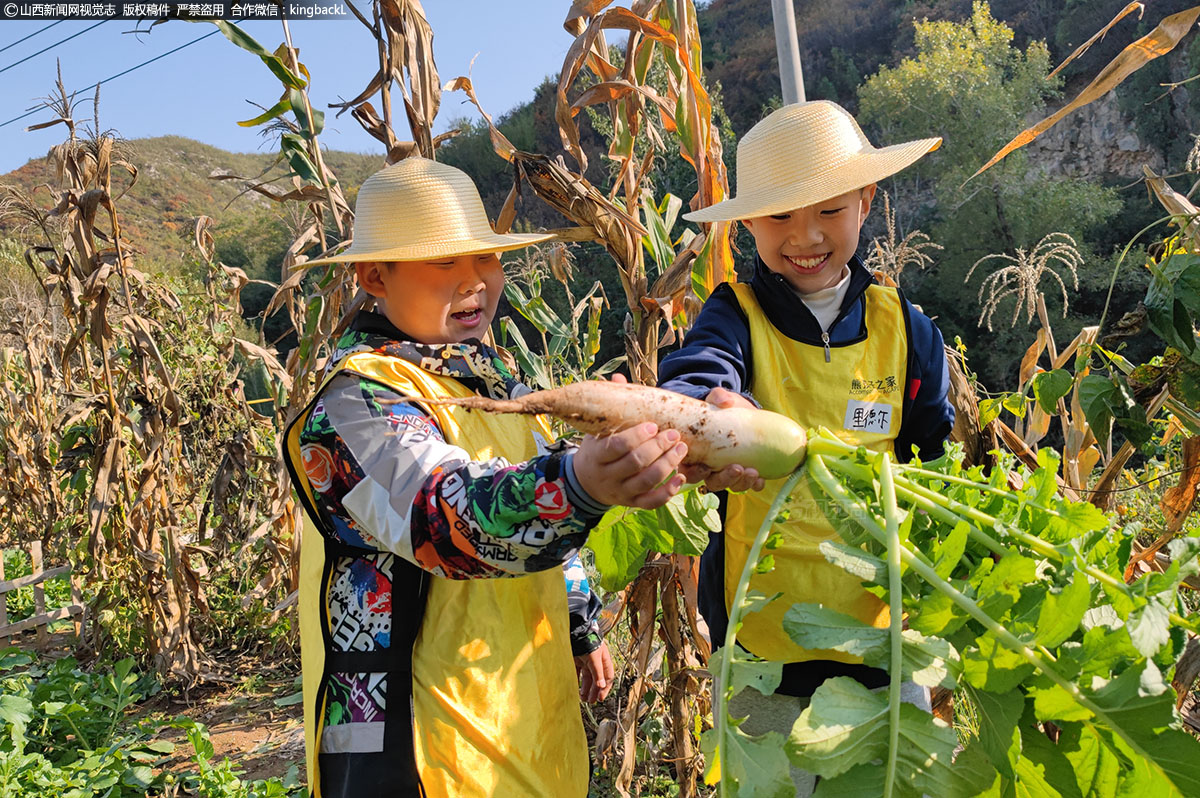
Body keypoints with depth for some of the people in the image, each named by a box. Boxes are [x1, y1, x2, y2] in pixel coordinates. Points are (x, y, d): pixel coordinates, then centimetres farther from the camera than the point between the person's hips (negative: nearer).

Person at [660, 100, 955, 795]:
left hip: (882, 628, 2)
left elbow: (934, 469, 9)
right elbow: (694, 379, -29)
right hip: (762, 639, -2)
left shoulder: (907, 329, 1)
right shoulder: (737, 318, -7)